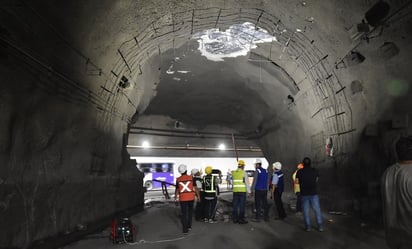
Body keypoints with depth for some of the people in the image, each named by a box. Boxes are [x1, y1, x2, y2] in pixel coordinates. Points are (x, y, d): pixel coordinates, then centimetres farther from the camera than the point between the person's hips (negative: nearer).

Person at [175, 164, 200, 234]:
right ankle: (189, 225, 25)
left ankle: (185, 229, 4)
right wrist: (198, 196, 5)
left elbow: (177, 190, -1)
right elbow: (195, 188, -5)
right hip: (191, 197, 0)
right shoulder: (191, 178, -8)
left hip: (182, 198, 0)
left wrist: (175, 198, 12)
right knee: (190, 211, 22)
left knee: (184, 214, 7)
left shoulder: (178, 179, -6)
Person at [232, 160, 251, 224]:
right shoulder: (244, 173, -8)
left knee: (235, 205, 9)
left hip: (235, 191, 5)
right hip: (242, 191, -5)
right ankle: (241, 219, 3)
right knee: (242, 205, 0)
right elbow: (247, 183, -8)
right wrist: (249, 191, -2)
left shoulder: (233, 173, 6)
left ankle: (235, 218, 14)